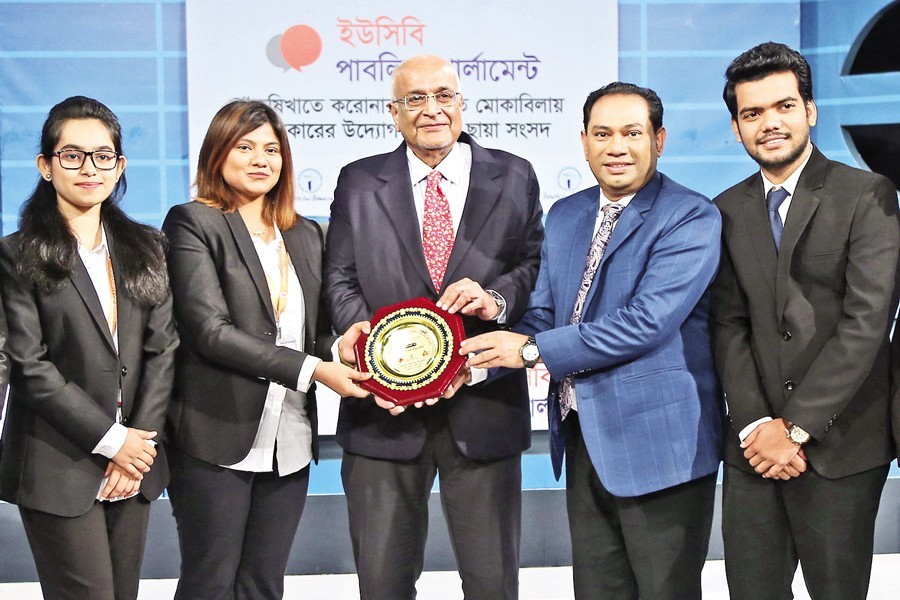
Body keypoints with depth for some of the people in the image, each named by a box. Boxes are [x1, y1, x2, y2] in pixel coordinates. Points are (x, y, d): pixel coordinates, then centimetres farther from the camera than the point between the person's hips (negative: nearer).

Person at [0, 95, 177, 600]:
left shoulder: (146, 249, 10)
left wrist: (142, 440, -6)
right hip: (58, 468, -4)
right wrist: (111, 440, -12)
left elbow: (163, 349, 5)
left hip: (134, 462, 5)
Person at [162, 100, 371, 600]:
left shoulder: (307, 235, 15)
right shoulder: (193, 224, -5)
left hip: (290, 442, 6)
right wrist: (311, 369, -19)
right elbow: (210, 330, -15)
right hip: (219, 439, -5)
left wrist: (347, 364, -7)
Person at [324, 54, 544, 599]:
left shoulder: (514, 177, 7)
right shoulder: (359, 182, 8)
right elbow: (341, 281, 3)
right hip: (387, 408, 1)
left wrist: (497, 299, -16)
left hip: (484, 406, 0)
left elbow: (538, 266, 5)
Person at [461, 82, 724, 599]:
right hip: (583, 440, 7)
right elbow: (544, 313, 11)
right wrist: (476, 362, -8)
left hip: (659, 441, -7)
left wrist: (531, 350, -17)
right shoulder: (565, 216, 12)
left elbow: (647, 321, -22)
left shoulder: (691, 217, -12)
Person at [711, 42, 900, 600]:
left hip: (840, 445, -3)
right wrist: (755, 425, -9)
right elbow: (730, 324, 4)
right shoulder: (729, 210, 10)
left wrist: (795, 427, -13)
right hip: (756, 445, 4)